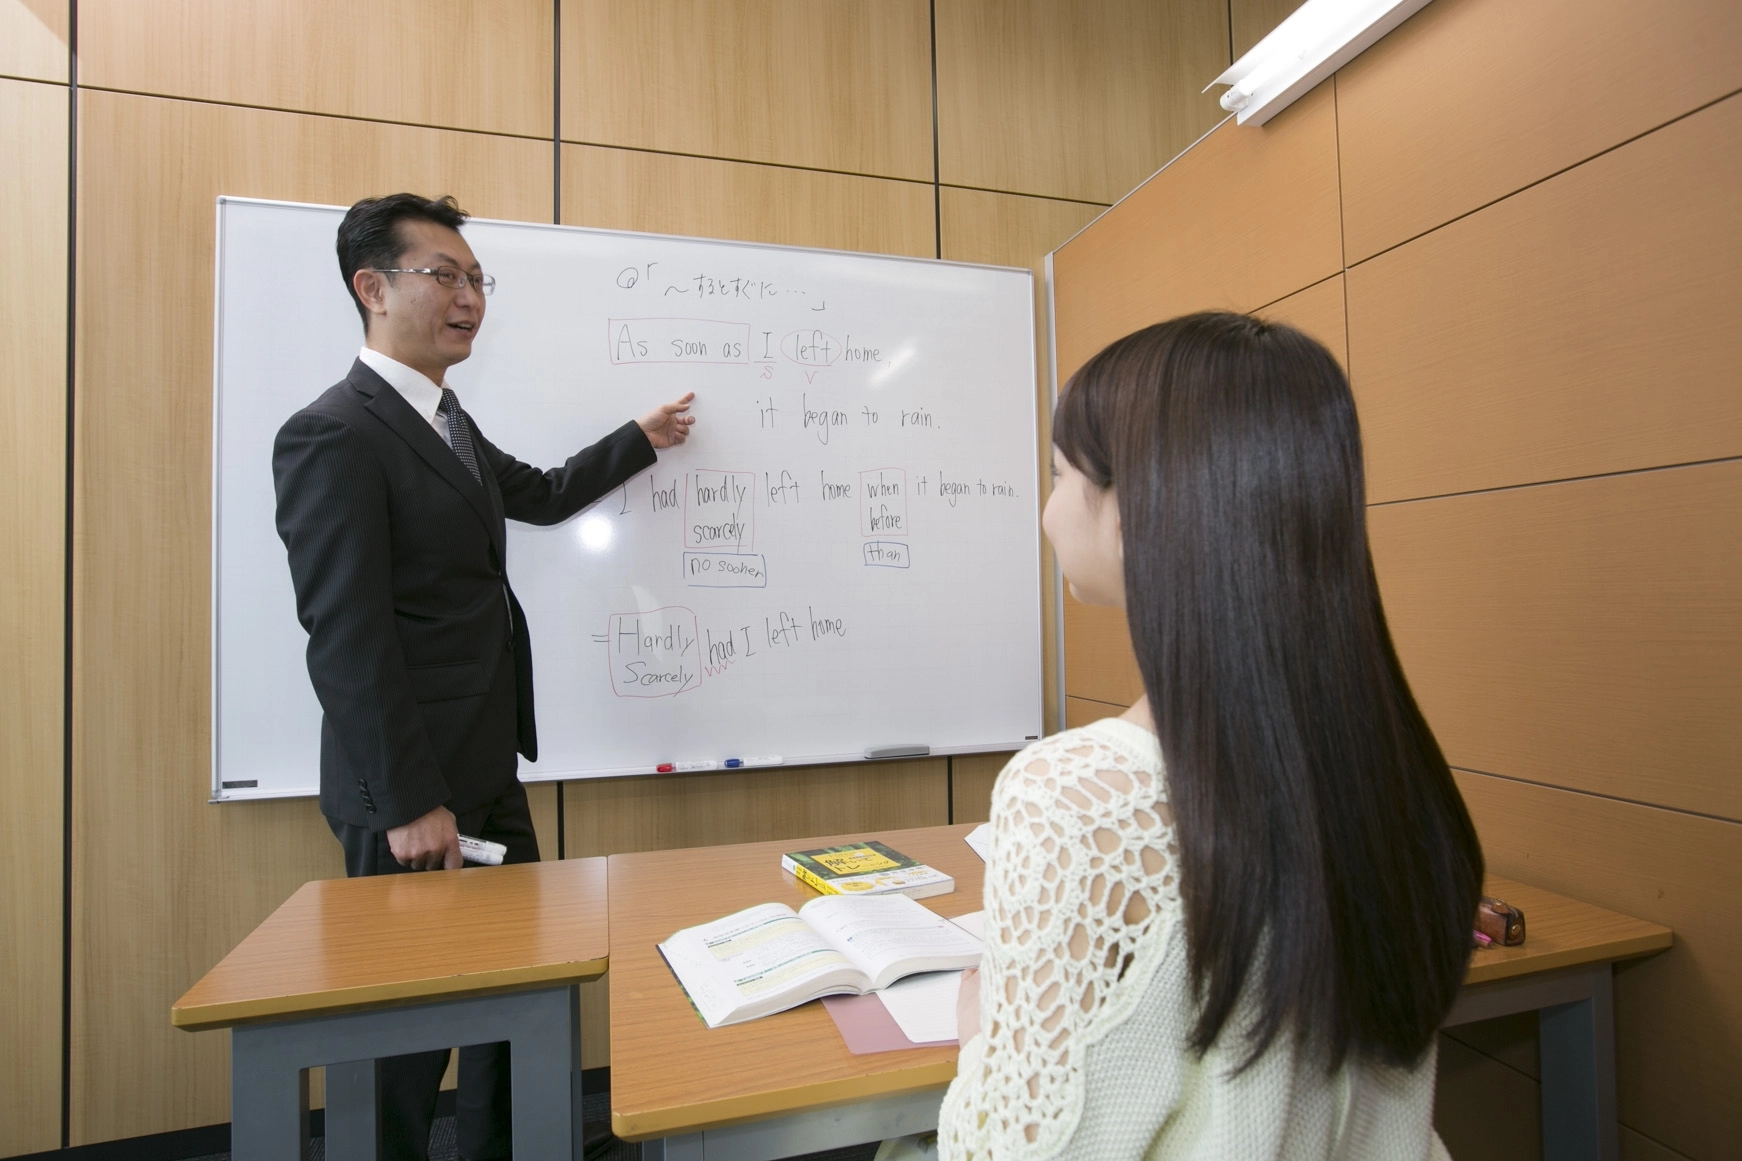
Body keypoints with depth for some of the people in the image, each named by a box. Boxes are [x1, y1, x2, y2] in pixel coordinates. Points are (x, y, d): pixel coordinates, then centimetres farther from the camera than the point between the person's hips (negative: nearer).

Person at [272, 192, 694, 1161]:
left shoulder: (448, 420, 13)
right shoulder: (333, 435, -15)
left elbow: (539, 496, 29)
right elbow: (346, 639, -20)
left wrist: (641, 440, 37)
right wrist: (410, 804, -19)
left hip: (487, 773, 9)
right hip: (412, 791, -9)